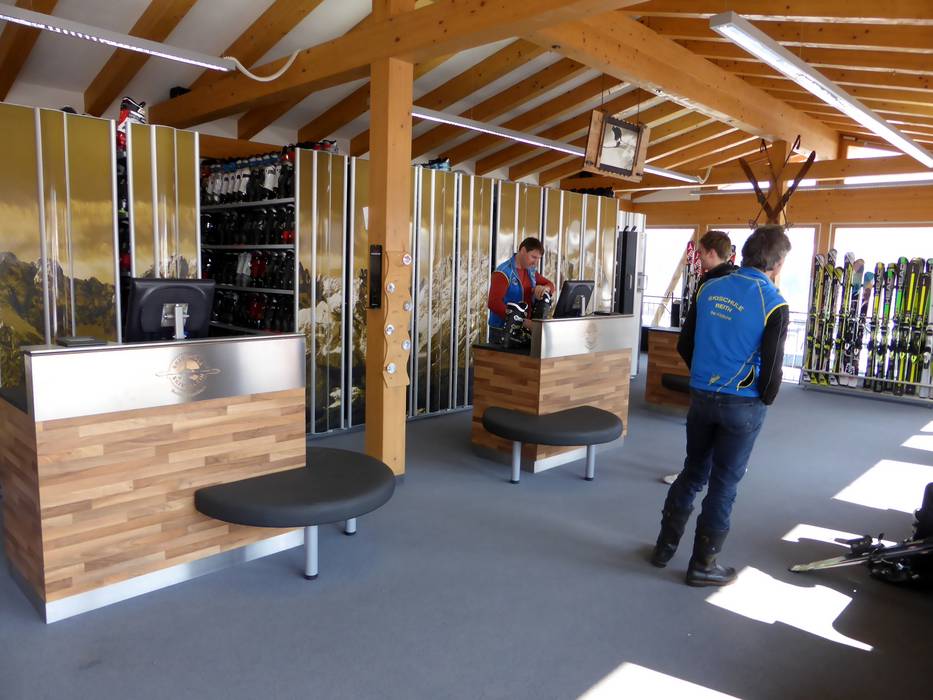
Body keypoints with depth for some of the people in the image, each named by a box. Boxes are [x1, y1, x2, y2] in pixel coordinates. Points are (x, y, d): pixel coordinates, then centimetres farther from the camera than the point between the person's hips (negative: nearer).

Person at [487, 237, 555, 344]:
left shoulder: (531, 271, 9)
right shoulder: (503, 272, -16)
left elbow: (550, 284, 20)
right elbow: (493, 303, -27)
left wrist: (545, 288, -8)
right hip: (502, 331, -7)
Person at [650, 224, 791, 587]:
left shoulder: (709, 289, 1)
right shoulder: (774, 304, -14)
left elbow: (685, 345, 5)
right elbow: (771, 367, -12)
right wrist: (766, 400, 7)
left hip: (702, 396, 5)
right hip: (743, 405, -4)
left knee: (692, 472, 19)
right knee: (724, 483, 7)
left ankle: (665, 546, 28)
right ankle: (703, 564, 19)